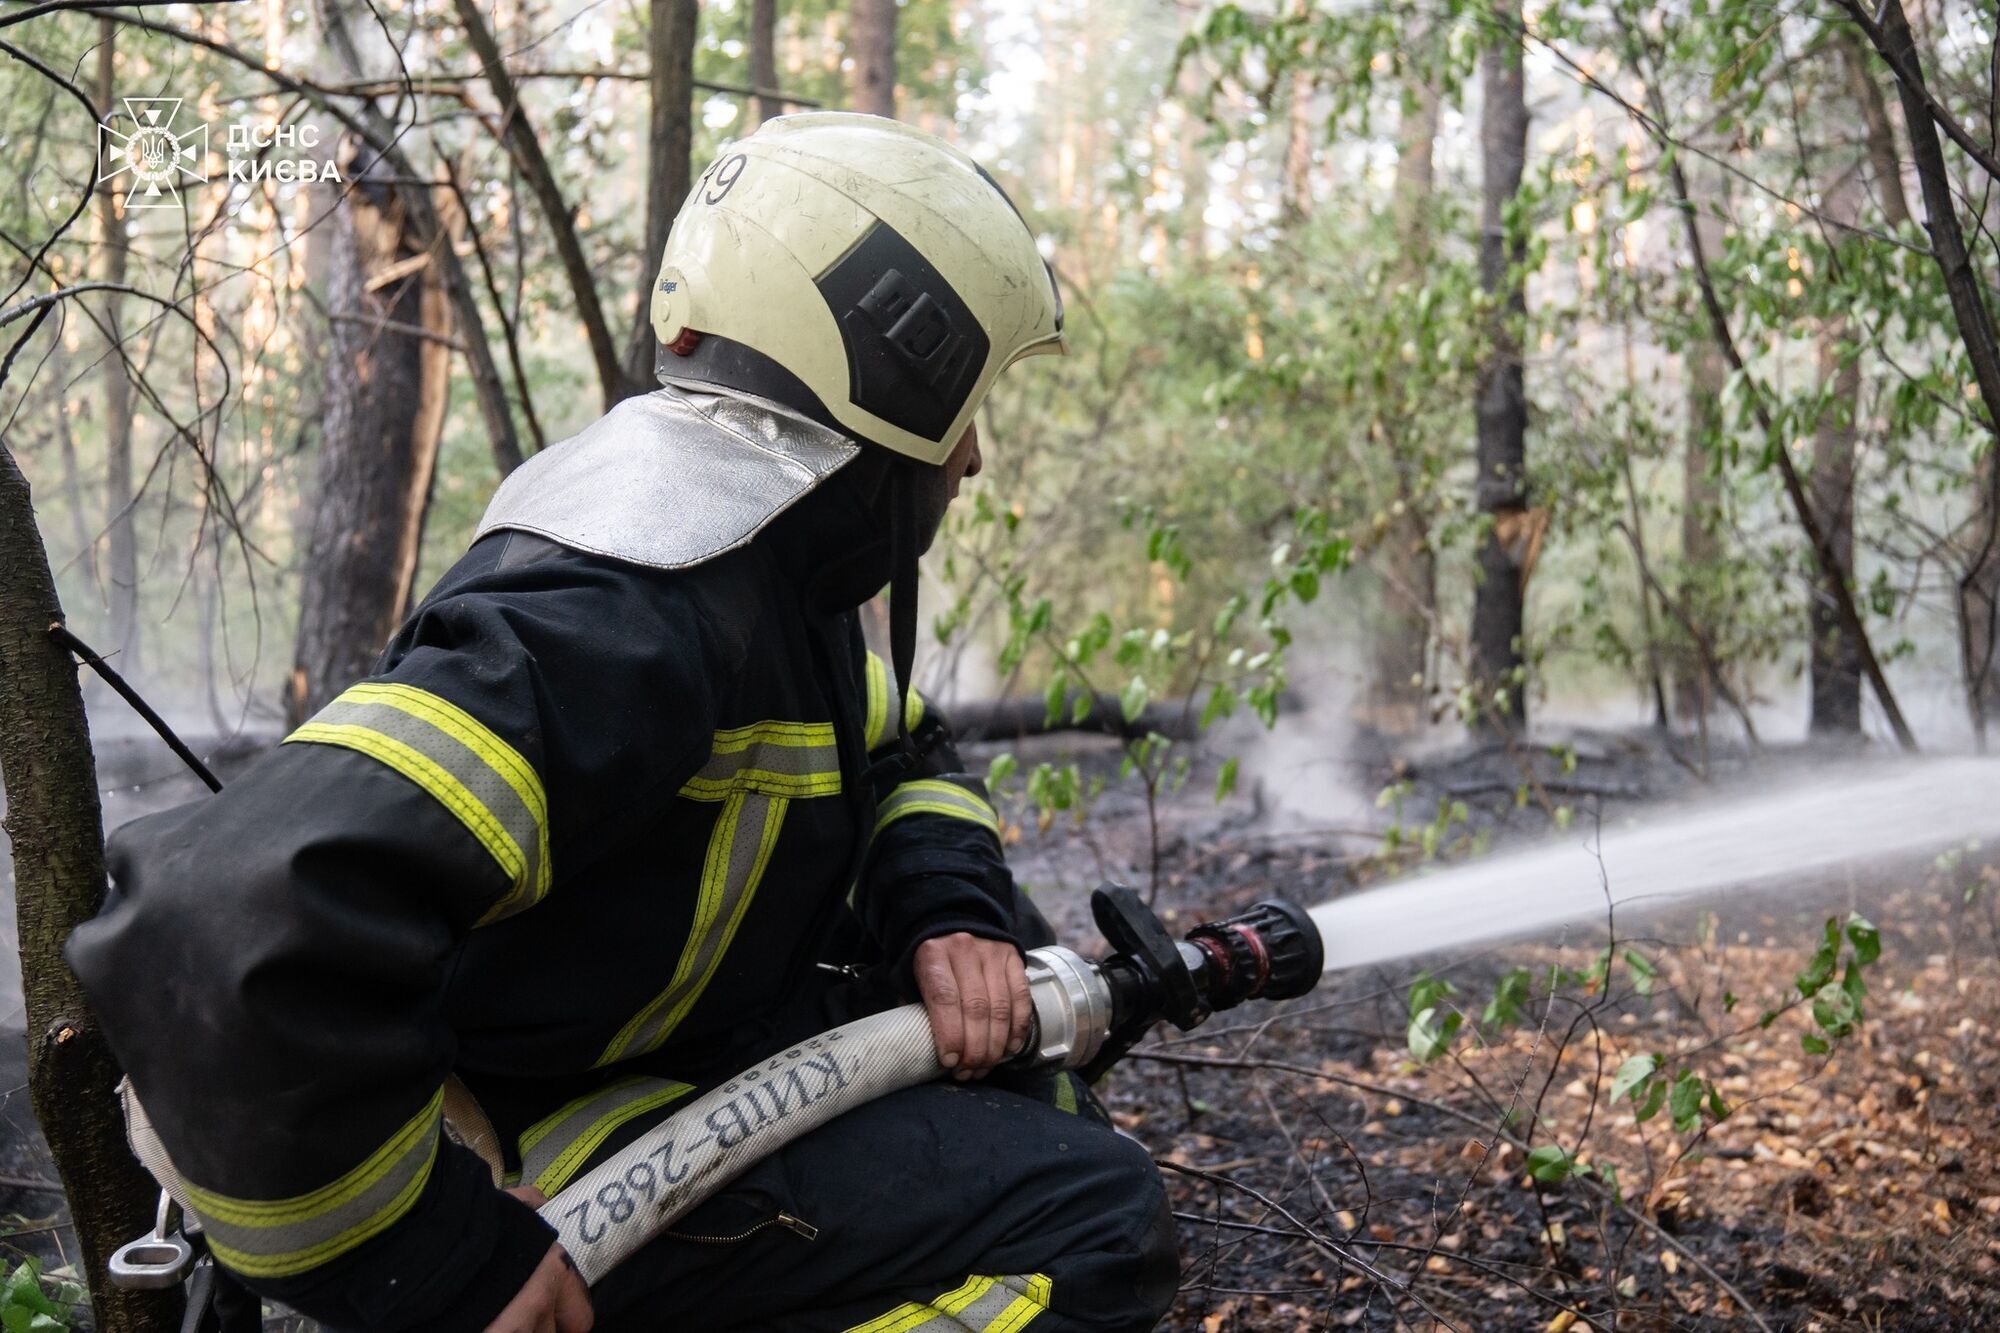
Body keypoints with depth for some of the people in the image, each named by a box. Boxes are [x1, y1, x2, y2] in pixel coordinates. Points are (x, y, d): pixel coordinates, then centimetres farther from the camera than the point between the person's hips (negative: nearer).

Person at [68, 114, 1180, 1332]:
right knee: (1099, 1229, -20)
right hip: (528, 1155, -9)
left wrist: (952, 912, -7)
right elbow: (225, 933, -42)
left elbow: (906, 756, 15)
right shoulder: (620, 619, -31)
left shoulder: (767, 552, 0)